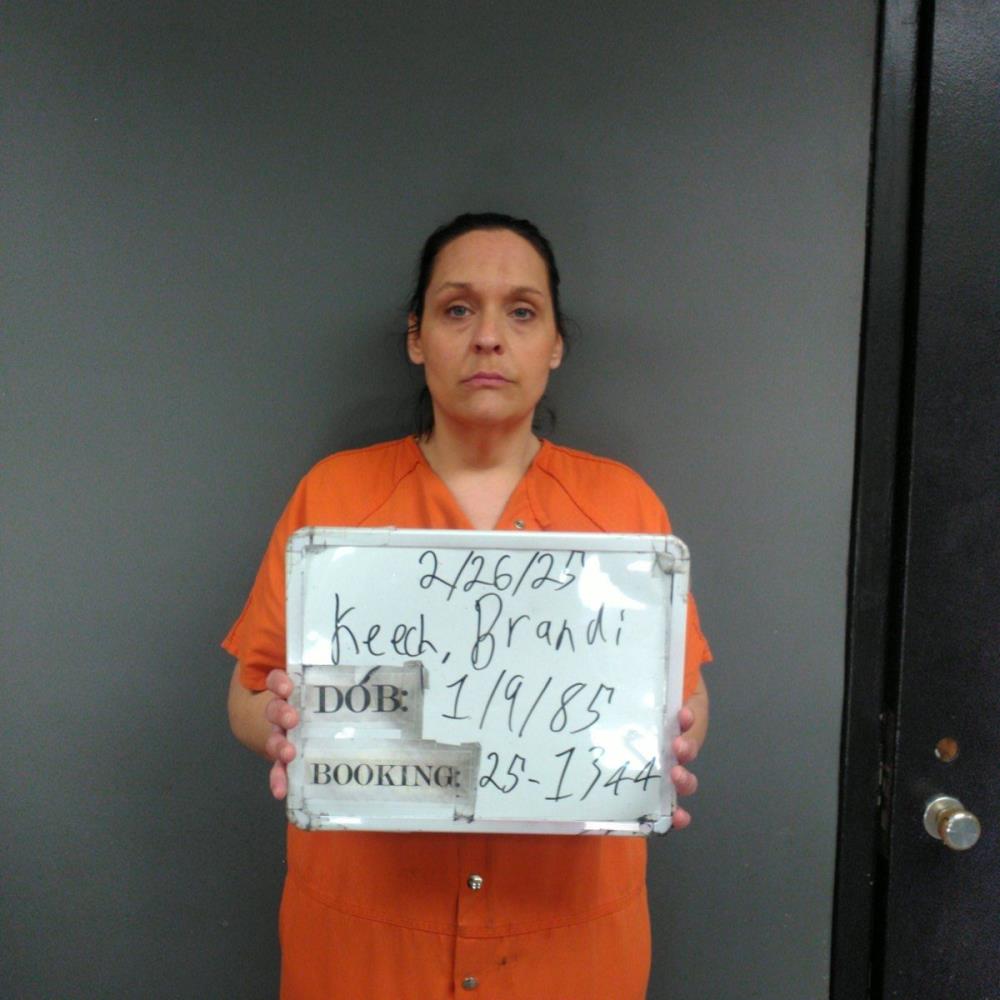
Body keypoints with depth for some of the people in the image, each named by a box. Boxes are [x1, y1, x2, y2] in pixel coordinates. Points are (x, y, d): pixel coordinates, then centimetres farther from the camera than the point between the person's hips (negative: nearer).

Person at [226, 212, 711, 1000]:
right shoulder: (333, 492, -4)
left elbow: (685, 696, 1)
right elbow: (250, 694, -1)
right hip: (362, 917, 0)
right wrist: (283, 723, -22)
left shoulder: (623, 501, -3)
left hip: (571, 924, 1)